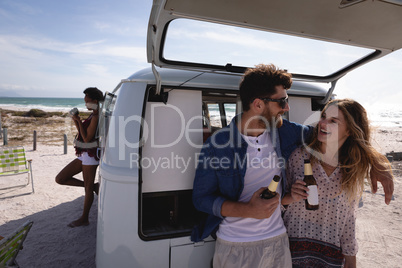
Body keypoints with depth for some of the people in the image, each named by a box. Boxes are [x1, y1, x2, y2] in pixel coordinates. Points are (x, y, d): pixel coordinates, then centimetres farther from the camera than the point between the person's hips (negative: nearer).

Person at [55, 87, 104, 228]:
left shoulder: (96, 116, -17)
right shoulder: (92, 115, 14)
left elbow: (87, 138, -20)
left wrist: (79, 121, -14)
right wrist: (76, 121, 5)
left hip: (90, 155, -10)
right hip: (83, 155, 10)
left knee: (88, 188, 5)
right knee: (60, 179, 9)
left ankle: (84, 219, 20)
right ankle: (94, 186, 15)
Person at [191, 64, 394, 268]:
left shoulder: (284, 131, -6)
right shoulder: (216, 145, -18)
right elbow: (201, 198, -11)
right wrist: (248, 210, -25)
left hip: (278, 241, 4)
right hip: (234, 246, -3)